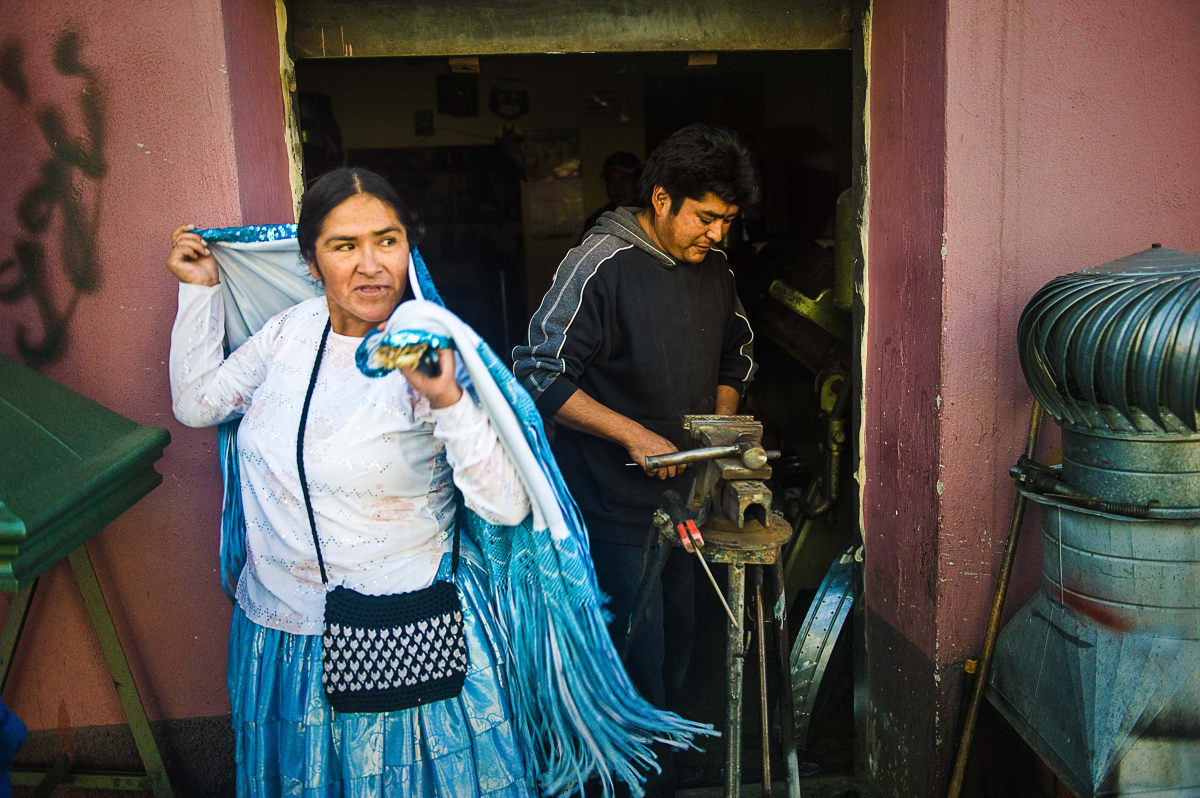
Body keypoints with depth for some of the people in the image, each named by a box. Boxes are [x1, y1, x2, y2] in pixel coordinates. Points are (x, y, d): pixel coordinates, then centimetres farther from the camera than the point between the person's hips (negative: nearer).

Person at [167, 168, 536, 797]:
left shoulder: (435, 360, -18)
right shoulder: (291, 331, -2)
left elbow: (507, 506, -24)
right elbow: (196, 403, 12)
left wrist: (447, 400, -37)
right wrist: (200, 290, 9)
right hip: (278, 622, 5)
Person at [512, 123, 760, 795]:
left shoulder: (713, 267, 5)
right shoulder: (601, 266, -18)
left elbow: (737, 351, 21)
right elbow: (539, 373, -21)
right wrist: (633, 433, -23)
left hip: (686, 488, 7)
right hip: (618, 503, -7)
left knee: (680, 632, 20)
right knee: (638, 646, 3)